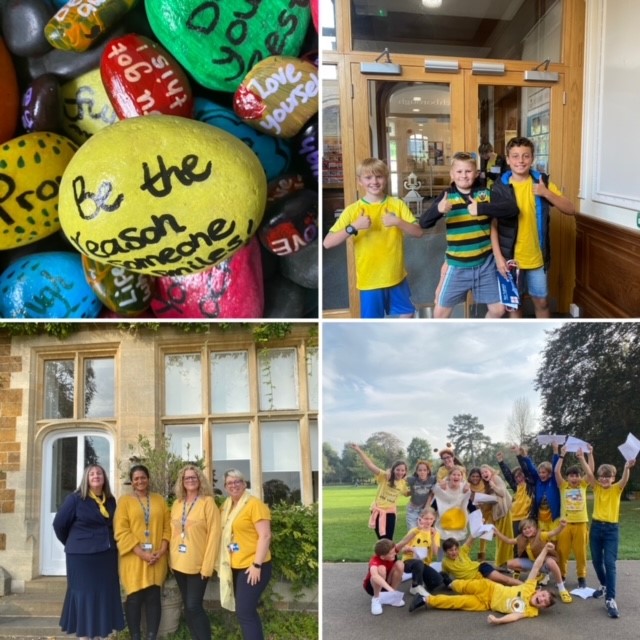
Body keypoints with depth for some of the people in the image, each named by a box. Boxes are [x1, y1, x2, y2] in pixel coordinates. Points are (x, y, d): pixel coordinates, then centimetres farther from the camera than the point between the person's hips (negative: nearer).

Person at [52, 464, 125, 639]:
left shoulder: (110, 500, 7)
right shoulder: (75, 499, -7)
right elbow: (59, 524, -2)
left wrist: (108, 544, 7)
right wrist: (73, 544, 7)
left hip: (107, 555, 5)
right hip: (82, 556, -5)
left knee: (106, 595, 8)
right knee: (85, 595, 0)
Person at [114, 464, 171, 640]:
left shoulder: (159, 500, 11)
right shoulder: (125, 501, 3)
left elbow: (167, 526, 8)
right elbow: (121, 531, -6)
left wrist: (162, 550, -7)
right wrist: (141, 553, -14)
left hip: (157, 558, 2)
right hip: (134, 558, -2)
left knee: (154, 597, 2)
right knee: (134, 598, 0)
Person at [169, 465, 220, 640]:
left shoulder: (207, 502, -7)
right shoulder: (177, 503, 9)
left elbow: (214, 534, -11)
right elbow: (173, 532, 14)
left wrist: (207, 565, -15)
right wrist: (171, 559, 7)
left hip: (198, 564, -5)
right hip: (179, 563, 5)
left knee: (194, 606, -9)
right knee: (188, 607, 11)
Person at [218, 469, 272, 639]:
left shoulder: (254, 504, -12)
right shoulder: (226, 506, 11)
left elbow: (265, 536, -17)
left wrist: (257, 565, -20)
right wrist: (223, 564, 11)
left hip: (252, 566, -8)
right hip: (236, 567, 8)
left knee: (244, 611, -11)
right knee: (247, 611, 13)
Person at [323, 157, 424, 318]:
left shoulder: (397, 204, -3)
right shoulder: (353, 210, -10)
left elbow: (418, 232, -8)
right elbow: (327, 243, -16)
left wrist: (398, 222, -25)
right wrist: (353, 227, -30)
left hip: (396, 275, 3)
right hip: (370, 280, -3)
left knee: (407, 312, 21)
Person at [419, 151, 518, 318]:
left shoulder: (485, 194, -3)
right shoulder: (447, 196, -5)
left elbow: (512, 208, -17)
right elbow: (424, 223, -16)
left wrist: (481, 208, -30)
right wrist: (438, 209, -38)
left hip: (485, 263, 1)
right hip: (457, 265, -1)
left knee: (498, 309, 10)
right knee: (440, 311, 4)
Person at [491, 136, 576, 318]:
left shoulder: (543, 182, -1)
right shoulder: (499, 187, -8)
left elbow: (570, 209, -4)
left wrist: (547, 194, -19)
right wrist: (498, 256, -14)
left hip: (537, 257, 2)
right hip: (509, 257, -1)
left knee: (541, 302, 12)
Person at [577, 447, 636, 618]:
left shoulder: (617, 489, -2)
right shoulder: (597, 488, 4)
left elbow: (625, 479, -23)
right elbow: (589, 473, -12)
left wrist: (627, 468, -45)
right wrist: (582, 459, -30)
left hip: (612, 529, -3)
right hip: (596, 527, 3)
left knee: (610, 563, -11)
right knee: (597, 561, 12)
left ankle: (610, 599, -11)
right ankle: (604, 585, 37)